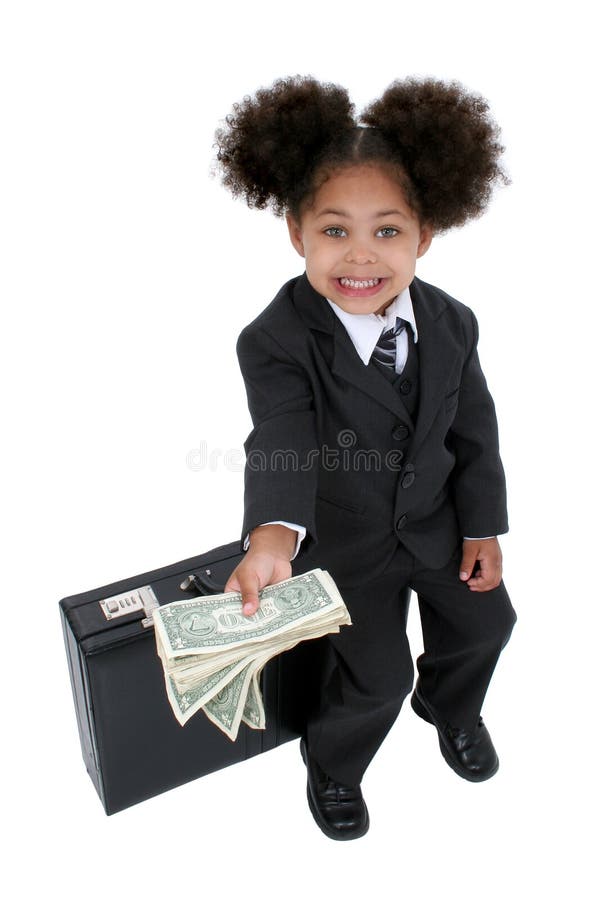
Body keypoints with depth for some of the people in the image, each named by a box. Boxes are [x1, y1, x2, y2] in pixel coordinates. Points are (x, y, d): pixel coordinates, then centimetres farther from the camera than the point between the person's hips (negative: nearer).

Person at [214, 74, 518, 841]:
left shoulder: (452, 324, -10)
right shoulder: (276, 341, -26)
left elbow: (473, 431, -1)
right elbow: (281, 442, -38)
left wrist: (483, 526, -1)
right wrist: (272, 534, -57)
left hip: (435, 517, 5)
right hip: (344, 533, -5)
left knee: (486, 620, 16)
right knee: (377, 673, -3)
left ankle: (449, 706, 51)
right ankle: (332, 763, 31)